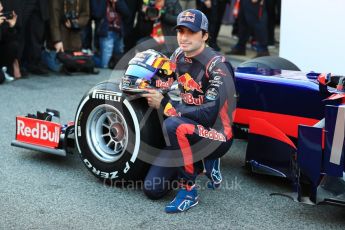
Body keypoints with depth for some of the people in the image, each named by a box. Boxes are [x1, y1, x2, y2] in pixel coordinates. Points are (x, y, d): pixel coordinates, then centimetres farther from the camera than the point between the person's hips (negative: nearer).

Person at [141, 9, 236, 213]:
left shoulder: (217, 66, -21)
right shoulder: (179, 55, 0)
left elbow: (208, 115, -28)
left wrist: (165, 104, -23)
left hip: (216, 136, -7)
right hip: (188, 131, 7)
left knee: (173, 125, -38)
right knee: (152, 189, 1)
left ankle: (188, 191, -18)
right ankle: (203, 163, 22)